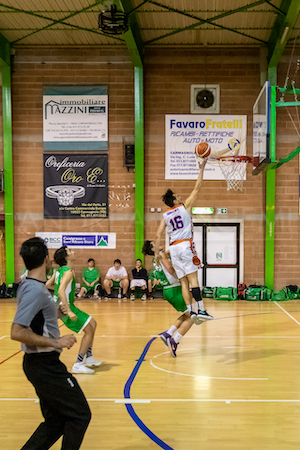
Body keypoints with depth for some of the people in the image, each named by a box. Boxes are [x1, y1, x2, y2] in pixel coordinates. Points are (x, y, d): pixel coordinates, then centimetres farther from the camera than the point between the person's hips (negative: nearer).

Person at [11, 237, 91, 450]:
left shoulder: (30, 285, 8)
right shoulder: (35, 290, -21)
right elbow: (17, 332, -28)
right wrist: (55, 342, -25)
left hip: (42, 364, 10)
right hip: (45, 365, -10)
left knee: (56, 421, 17)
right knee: (80, 415, 2)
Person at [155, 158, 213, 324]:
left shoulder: (165, 215, 14)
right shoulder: (185, 206, 4)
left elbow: (158, 236, 7)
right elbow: (196, 189, 7)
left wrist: (157, 253, 13)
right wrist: (201, 169, 13)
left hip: (173, 248, 4)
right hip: (185, 245, -4)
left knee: (184, 281, 4)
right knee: (193, 278, -9)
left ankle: (190, 311, -2)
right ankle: (200, 309, -15)